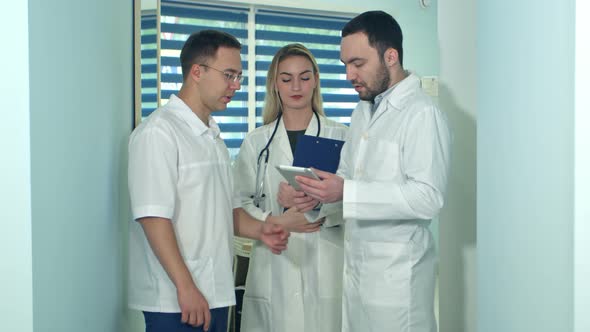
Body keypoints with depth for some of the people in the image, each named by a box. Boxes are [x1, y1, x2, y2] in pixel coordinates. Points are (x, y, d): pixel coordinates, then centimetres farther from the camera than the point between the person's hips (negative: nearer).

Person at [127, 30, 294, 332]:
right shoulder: (158, 131, -10)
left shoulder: (213, 136, 17)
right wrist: (186, 288, -20)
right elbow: (153, 216, -18)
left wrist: (258, 230, 3)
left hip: (216, 295, 8)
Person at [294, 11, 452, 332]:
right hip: (355, 263, 8)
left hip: (396, 270, -8)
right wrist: (322, 191, -1)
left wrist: (346, 193, -26)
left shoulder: (422, 114, -15)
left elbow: (428, 197, -23)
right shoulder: (362, 110, 13)